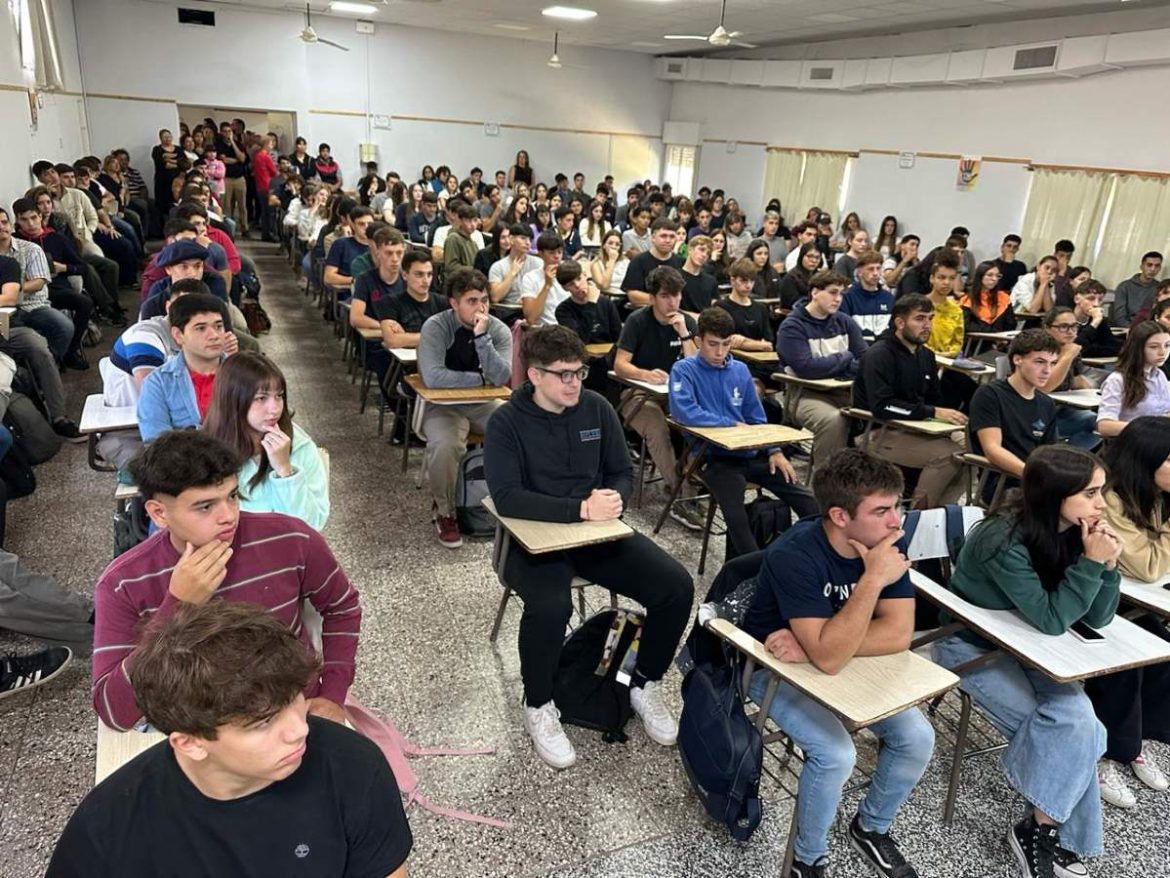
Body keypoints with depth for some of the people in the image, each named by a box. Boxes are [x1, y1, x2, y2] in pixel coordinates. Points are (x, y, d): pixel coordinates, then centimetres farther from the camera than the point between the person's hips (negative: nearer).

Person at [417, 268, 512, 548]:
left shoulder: (499, 330, -4)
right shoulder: (435, 327, -14)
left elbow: (502, 378, -18)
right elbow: (432, 377, -28)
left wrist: (482, 337, -27)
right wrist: (481, 379, -18)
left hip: (485, 403, 4)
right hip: (444, 405, -3)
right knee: (444, 446, -34)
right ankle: (444, 511, -6)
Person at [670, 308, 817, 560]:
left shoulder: (740, 370, 13)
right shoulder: (684, 370, -4)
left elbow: (757, 418, 17)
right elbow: (683, 412, -21)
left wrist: (774, 451, 2)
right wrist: (732, 424, -14)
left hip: (751, 453, 6)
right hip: (714, 457, -5)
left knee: (809, 503, -3)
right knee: (736, 516, -30)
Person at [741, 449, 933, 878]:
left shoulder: (887, 541, -16)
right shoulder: (794, 555, -34)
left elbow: (898, 634, -19)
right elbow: (828, 657, -37)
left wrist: (810, 646, -28)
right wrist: (873, 579, -41)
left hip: (836, 653, 6)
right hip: (775, 666, -5)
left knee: (917, 738, -8)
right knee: (837, 754, -24)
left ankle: (871, 827, 21)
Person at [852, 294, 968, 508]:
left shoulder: (925, 355, 15)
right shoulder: (878, 355, -13)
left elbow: (934, 399, 20)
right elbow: (882, 406, -24)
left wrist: (947, 415, -3)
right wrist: (932, 412, -25)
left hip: (915, 429, 8)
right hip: (878, 434, -8)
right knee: (949, 453, -24)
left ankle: (941, 510, 0)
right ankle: (919, 512, -7)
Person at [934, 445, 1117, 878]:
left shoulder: (1071, 532, -9)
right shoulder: (1004, 541, -30)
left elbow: (1097, 619, -3)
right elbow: (1050, 619, -27)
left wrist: (1107, 565, -18)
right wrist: (1091, 562, -29)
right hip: (973, 646, -6)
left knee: (1077, 719, -14)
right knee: (1067, 727, -18)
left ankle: (1045, 828, 4)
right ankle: (1048, 831, 3)